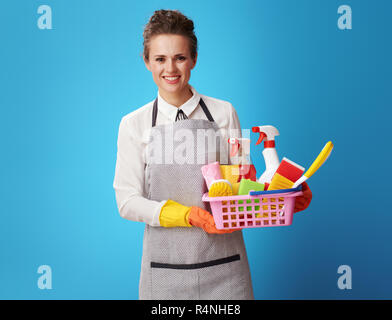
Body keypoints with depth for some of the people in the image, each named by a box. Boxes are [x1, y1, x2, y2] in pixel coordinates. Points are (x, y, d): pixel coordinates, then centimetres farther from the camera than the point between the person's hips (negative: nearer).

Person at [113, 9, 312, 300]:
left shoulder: (224, 113, 3)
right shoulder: (134, 124, 1)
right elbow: (128, 201, -3)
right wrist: (190, 215, -17)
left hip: (223, 258, 1)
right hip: (166, 264, 0)